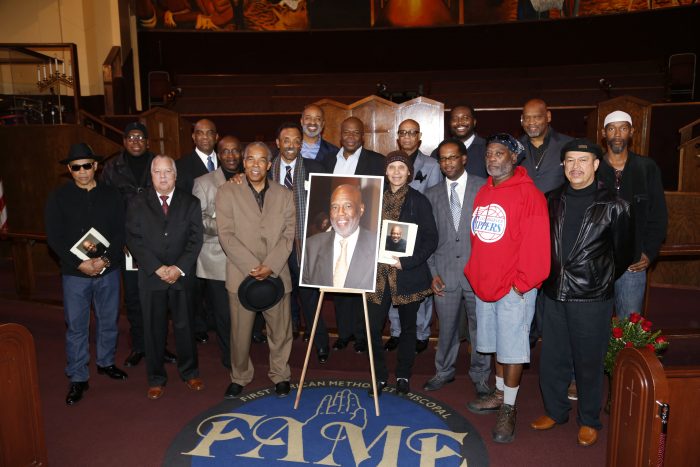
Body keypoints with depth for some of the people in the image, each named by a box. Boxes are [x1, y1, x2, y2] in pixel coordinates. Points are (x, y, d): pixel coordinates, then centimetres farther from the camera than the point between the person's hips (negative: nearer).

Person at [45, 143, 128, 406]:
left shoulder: (111, 195, 1)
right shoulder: (59, 198, -3)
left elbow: (119, 233, -1)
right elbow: (55, 238, -7)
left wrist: (106, 259, -16)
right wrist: (80, 264, -16)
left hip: (108, 270, 2)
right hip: (75, 273, -2)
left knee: (109, 321, 14)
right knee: (76, 327, 5)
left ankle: (106, 362, 35)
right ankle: (78, 378, 19)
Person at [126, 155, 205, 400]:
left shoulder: (190, 202, 4)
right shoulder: (137, 204, 3)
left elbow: (195, 239, -2)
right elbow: (134, 240, -4)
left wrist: (179, 268, -13)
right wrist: (158, 268, -13)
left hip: (182, 276, 0)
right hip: (151, 277, 0)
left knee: (184, 325, 10)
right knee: (154, 329, 8)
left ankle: (189, 372, 27)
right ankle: (156, 378, 23)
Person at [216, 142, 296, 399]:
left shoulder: (284, 195, 8)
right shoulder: (227, 192, 2)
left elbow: (288, 236, 1)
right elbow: (226, 235, -6)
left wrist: (269, 267, -12)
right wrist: (252, 267, -14)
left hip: (276, 275, 1)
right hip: (241, 275, -1)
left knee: (280, 330, 9)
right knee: (240, 332, 7)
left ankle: (280, 375, 29)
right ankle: (239, 377, 29)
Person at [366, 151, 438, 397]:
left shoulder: (418, 201, -3)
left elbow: (431, 239, -7)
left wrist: (406, 261, -16)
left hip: (408, 274, -2)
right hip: (378, 273, 2)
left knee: (407, 326, 12)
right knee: (373, 327, -2)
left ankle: (403, 376, 31)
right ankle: (380, 375, 19)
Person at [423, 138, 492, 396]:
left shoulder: (485, 188, 0)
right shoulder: (432, 195, 9)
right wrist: (433, 273, 2)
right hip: (445, 273, 2)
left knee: (479, 326, 9)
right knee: (447, 327, 12)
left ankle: (480, 376, 28)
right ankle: (444, 371, 33)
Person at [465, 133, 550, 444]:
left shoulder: (528, 194, -13)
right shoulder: (483, 193, 9)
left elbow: (536, 244, -16)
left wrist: (522, 282, -16)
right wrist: (474, 273, 10)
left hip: (514, 288, -7)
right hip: (484, 284, 7)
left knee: (512, 348, 3)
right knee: (497, 344, 19)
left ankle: (508, 409, 17)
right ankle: (500, 394, 36)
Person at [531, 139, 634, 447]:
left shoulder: (613, 205, -6)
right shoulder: (552, 201, 6)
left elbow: (623, 251, 4)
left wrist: (602, 281, 10)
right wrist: (548, 278, 12)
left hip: (592, 298, -4)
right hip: (554, 295, 4)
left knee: (589, 361, 9)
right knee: (552, 358, 14)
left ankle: (589, 420, 28)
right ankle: (555, 411, 33)